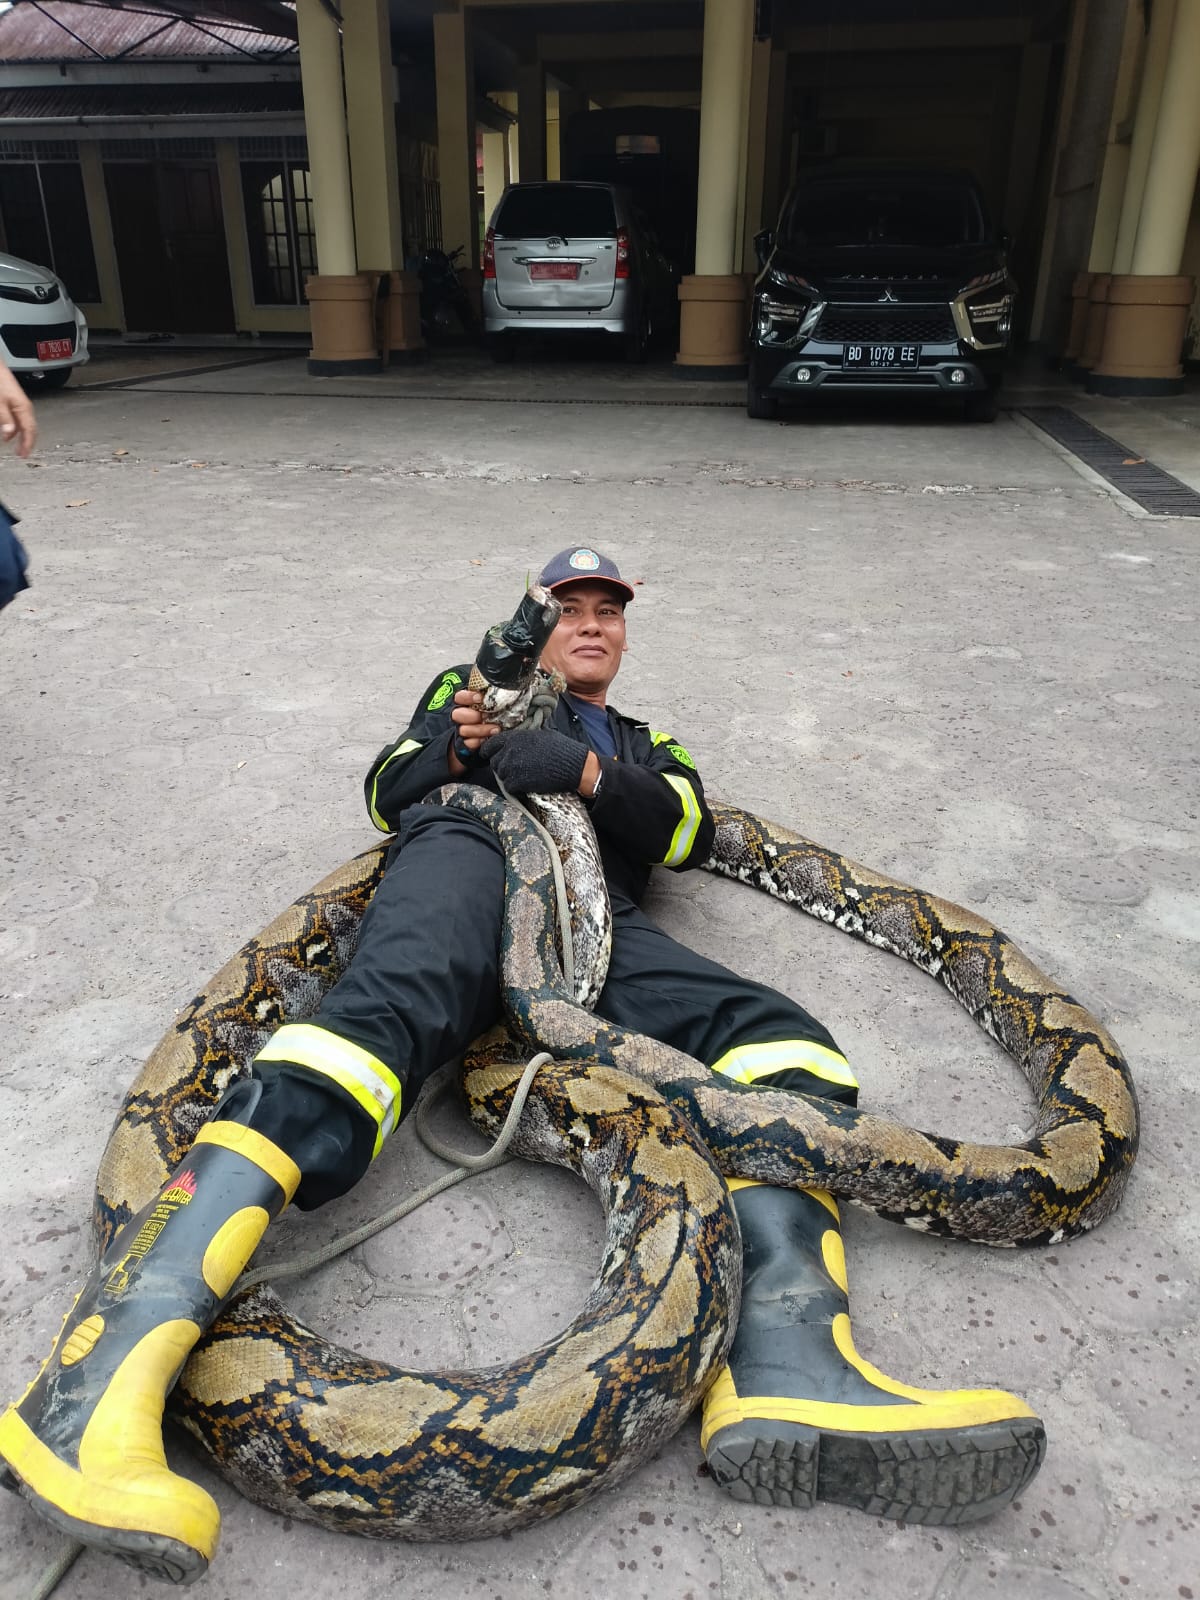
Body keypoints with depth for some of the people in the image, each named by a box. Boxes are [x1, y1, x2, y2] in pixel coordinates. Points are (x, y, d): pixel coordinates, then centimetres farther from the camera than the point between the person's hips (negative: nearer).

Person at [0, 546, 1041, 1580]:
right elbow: (389, 794, 23)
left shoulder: (649, 744, 39)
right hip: (469, 848, -2)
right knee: (391, 1009, -37)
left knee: (781, 1043, -24)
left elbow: (689, 832, 16)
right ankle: (116, 1360, -50)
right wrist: (451, 748, 1)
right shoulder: (473, 684, 35)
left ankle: (783, 1370, -48)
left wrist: (587, 771, -2)